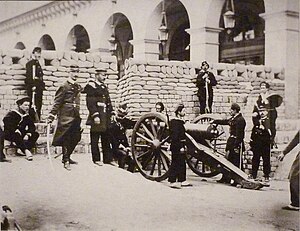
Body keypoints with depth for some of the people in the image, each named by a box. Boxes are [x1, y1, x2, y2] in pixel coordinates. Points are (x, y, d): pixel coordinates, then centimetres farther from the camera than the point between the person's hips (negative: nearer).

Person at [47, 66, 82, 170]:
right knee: (66, 139, -1)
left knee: (75, 138, 10)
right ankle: (66, 161, 6)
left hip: (76, 117, 7)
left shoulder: (78, 87, 13)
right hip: (66, 116, -7)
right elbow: (57, 102, -10)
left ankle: (67, 157, 27)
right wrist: (51, 116, -14)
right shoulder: (64, 86, -7)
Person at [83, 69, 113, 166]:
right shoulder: (91, 86, -7)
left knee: (106, 138, 9)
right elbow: (90, 103, -14)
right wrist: (95, 116, -19)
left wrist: (111, 113, 13)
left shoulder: (104, 87, 17)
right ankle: (96, 159, 10)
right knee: (95, 139, 1)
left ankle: (108, 159, 15)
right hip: (97, 117, -7)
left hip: (106, 116, 8)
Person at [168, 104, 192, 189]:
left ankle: (182, 180, 21)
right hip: (176, 146, -10)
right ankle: (172, 181, 0)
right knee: (175, 164, -5)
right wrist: (180, 147, -23)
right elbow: (175, 136, -21)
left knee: (182, 163, 14)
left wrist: (184, 145, 18)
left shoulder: (180, 121, 16)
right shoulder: (174, 122, -16)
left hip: (180, 146, 10)